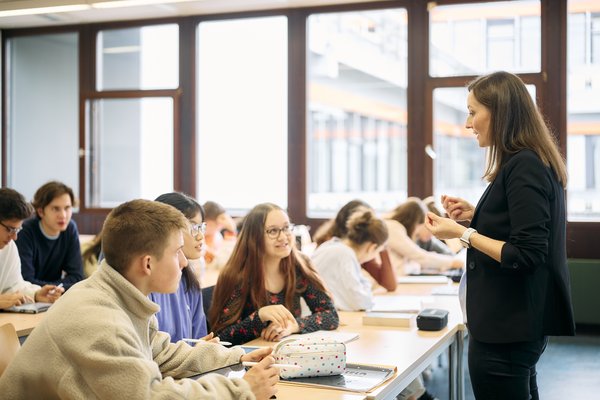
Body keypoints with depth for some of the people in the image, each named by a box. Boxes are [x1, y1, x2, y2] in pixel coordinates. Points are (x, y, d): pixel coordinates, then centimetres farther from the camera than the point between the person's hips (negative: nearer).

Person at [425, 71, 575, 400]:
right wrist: (475, 215, 9)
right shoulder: (535, 163, 11)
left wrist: (463, 233, -18)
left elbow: (526, 255, -23)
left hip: (507, 327, -10)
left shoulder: (522, 167, -20)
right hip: (518, 320, 10)